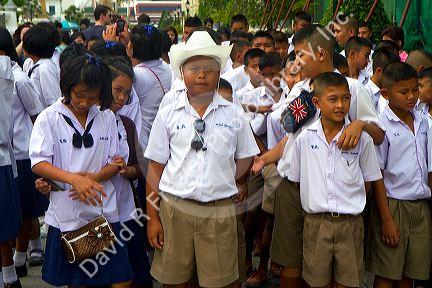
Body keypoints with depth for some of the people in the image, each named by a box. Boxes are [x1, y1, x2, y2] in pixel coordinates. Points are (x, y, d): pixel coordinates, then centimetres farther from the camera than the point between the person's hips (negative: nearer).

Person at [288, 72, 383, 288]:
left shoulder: (362, 139, -3)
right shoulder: (304, 138, -2)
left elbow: (369, 181, 6)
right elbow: (295, 179, 7)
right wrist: (312, 202, 4)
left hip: (350, 223, 0)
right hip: (315, 223, 0)